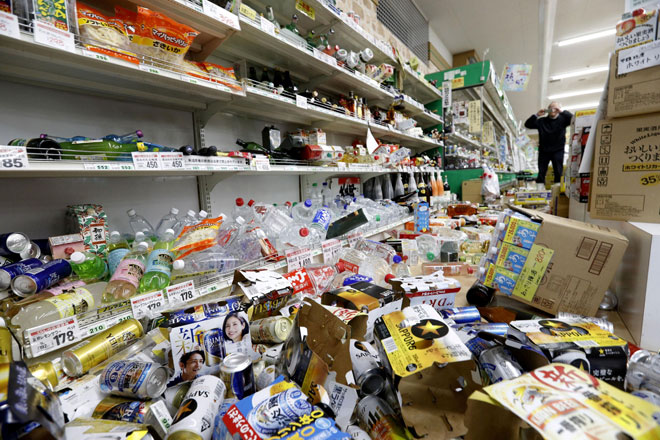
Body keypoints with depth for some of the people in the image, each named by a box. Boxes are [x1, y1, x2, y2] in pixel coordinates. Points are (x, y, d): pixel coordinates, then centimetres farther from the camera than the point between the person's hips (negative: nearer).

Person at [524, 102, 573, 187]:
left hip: (558, 150, -1)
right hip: (544, 150, 1)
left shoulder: (562, 119, 6)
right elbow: (527, 124, 1)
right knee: (541, 172, -1)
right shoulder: (541, 121, 9)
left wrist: (562, 112, -19)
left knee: (558, 173, -3)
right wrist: (537, 115, -12)